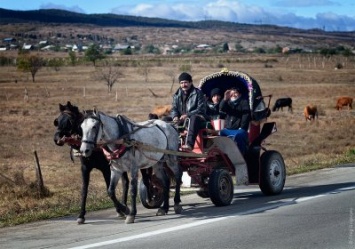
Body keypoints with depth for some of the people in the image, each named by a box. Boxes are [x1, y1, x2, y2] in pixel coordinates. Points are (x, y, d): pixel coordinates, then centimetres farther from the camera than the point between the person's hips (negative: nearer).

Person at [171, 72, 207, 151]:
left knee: (194, 118, -42)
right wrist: (175, 116, -14)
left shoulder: (198, 93, 0)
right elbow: (174, 109, 11)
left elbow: (201, 109, -10)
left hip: (198, 119, -5)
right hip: (181, 120, 5)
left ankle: (189, 144, -61)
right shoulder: (177, 95, 15)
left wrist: (187, 115, -23)